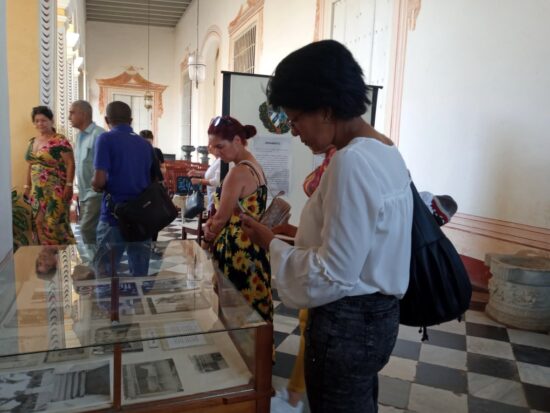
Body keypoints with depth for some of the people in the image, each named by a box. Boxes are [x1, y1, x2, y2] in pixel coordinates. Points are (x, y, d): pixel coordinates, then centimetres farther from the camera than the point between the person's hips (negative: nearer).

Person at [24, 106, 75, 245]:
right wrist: (27, 187, 17)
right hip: (38, 192, 7)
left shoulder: (59, 141, -9)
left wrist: (69, 186, -18)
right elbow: (31, 166, 19)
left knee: (56, 224, -6)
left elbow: (70, 164, -13)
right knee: (39, 224, 9)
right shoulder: (32, 142, 14)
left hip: (56, 191, -7)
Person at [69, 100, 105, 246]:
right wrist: (81, 191, 19)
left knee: (87, 230, -11)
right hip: (84, 193, 9)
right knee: (87, 229, 11)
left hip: (96, 193, -9)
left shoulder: (98, 134, -15)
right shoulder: (80, 135, 13)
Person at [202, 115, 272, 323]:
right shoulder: (254, 166, 10)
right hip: (254, 248, 9)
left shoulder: (238, 172, -19)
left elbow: (221, 218, -14)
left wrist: (209, 234, 6)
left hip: (238, 252, -9)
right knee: (252, 311, 17)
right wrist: (214, 222, -1)